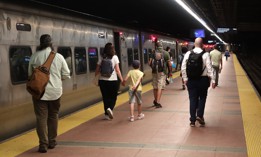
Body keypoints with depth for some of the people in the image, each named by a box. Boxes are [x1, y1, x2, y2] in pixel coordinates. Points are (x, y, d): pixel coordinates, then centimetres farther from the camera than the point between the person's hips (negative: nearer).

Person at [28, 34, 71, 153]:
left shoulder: (34, 57, -6)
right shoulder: (59, 56, -6)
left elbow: (30, 74, 4)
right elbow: (66, 75, -1)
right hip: (55, 91, 1)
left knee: (41, 118, 4)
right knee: (53, 117, 16)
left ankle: (43, 144, 1)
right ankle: (52, 142, 26)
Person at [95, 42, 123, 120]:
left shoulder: (101, 58, 2)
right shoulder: (115, 57, -5)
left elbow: (97, 70, 3)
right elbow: (117, 70, -8)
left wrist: (95, 77, 18)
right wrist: (122, 79, -4)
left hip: (102, 80, 2)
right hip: (113, 80, -2)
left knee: (106, 97, 12)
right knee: (113, 97, 11)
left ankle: (107, 114, 13)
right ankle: (110, 108, -15)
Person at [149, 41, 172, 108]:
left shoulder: (153, 53, 2)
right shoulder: (166, 53, -1)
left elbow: (150, 63, -1)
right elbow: (169, 64, -3)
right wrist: (170, 72, 10)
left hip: (155, 72, 2)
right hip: (162, 72, -2)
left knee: (155, 87, 14)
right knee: (160, 87, -2)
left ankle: (155, 101, 29)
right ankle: (158, 102, -7)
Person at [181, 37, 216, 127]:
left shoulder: (188, 54, -1)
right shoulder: (206, 54, -8)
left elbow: (183, 67, -1)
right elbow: (209, 68, -10)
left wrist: (185, 78, 8)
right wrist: (213, 80, -7)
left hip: (191, 80, 2)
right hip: (203, 79, -2)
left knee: (192, 99, 9)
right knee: (202, 98, 17)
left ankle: (192, 120, 12)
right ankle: (199, 115, 3)